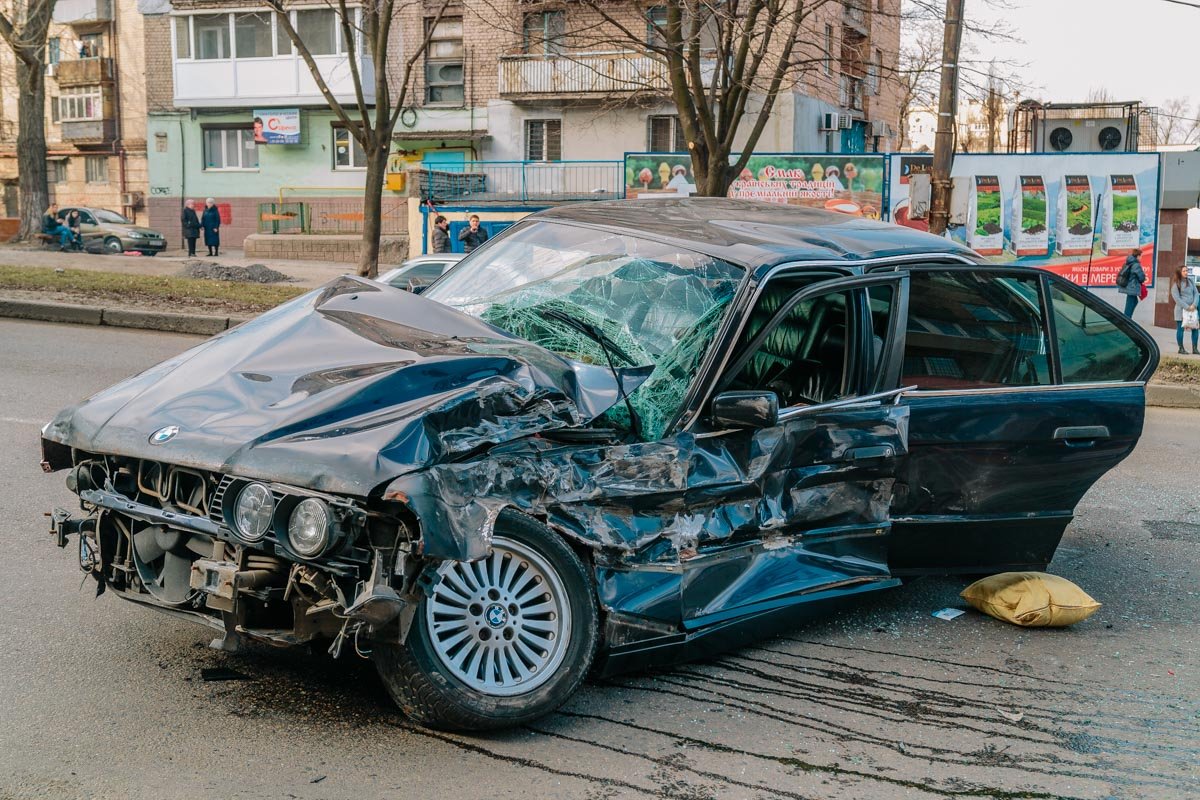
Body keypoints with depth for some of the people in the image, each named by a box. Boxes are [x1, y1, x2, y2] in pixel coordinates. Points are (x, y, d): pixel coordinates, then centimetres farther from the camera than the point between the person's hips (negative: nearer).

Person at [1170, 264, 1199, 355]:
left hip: (1192, 309, 5)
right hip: (1181, 310, -5)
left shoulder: (1191, 281, 11)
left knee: (1195, 328, 1)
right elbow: (1176, 298, -10)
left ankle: (1195, 348, 7)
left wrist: (1194, 305, -8)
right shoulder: (1176, 284, -4)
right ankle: (1181, 348, 10)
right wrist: (1186, 307, -14)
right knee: (1180, 329, 0)